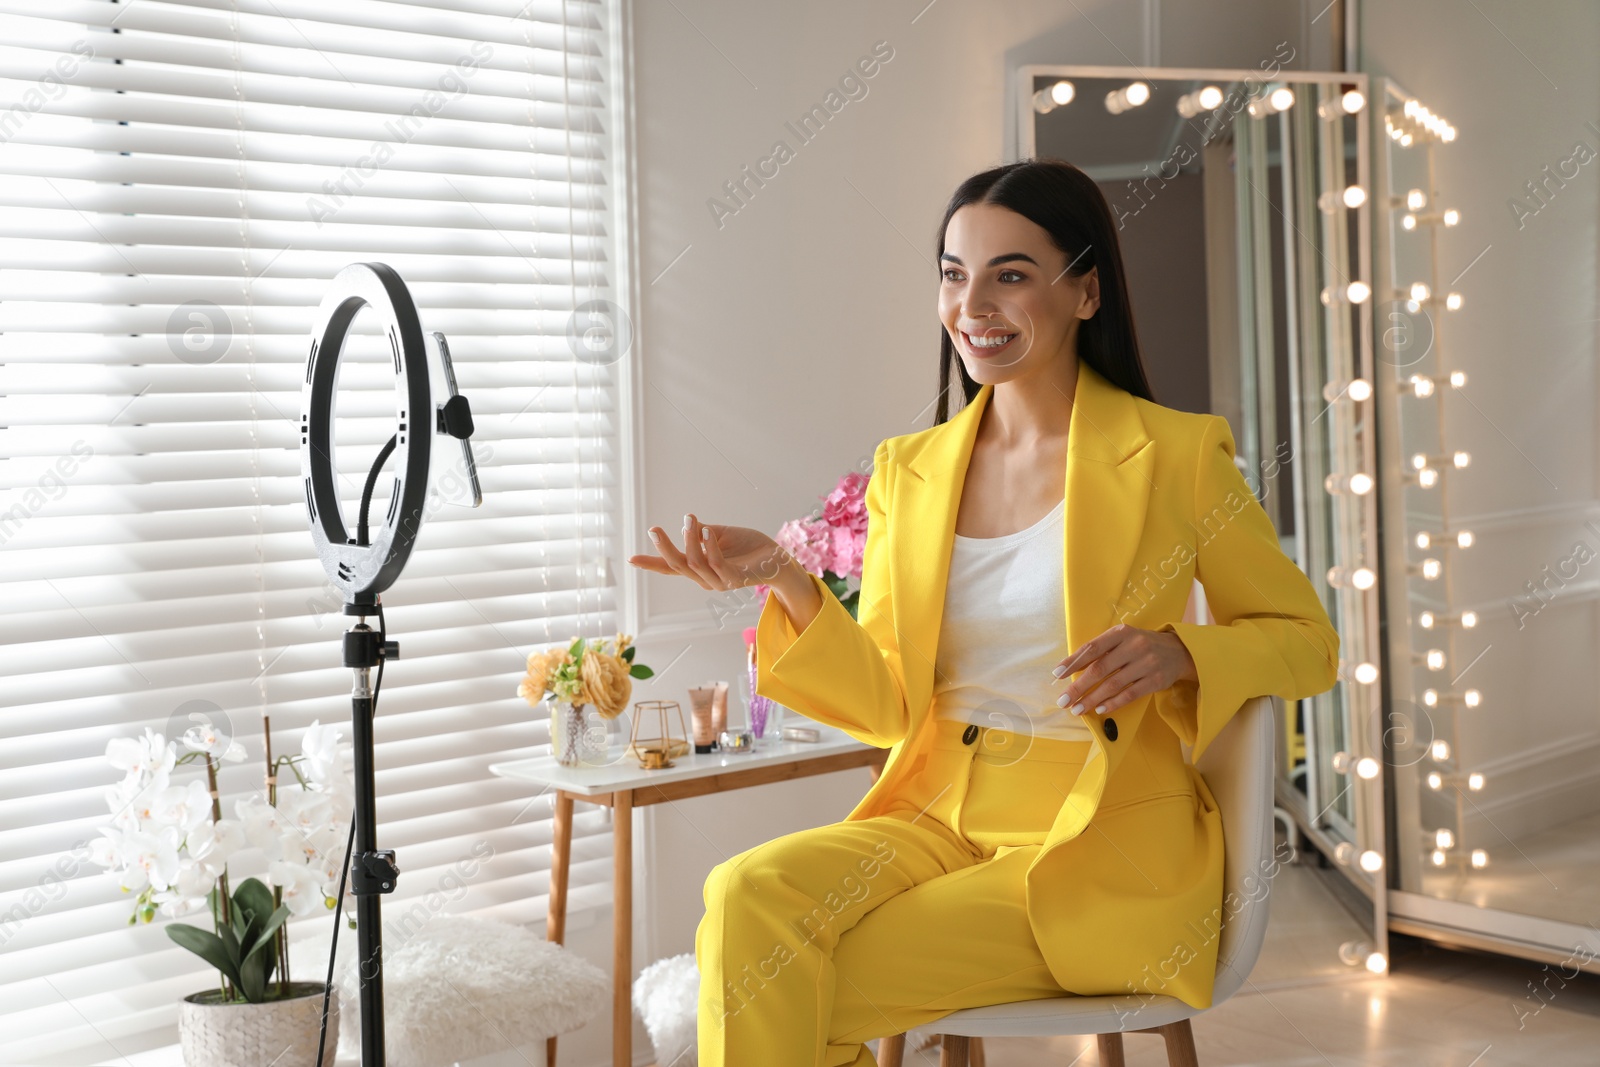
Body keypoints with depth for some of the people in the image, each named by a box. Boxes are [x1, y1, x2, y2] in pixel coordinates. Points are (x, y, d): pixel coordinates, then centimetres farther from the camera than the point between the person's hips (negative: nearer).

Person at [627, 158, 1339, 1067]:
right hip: (941, 816, 4)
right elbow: (889, 707, 5)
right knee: (747, 898, -24)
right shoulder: (909, 469, 9)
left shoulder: (1177, 454, -3)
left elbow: (1306, 641, 4)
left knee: (818, 989, -22)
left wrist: (1175, 654, -16)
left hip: (1105, 845, -4)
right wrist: (787, 583, -11)